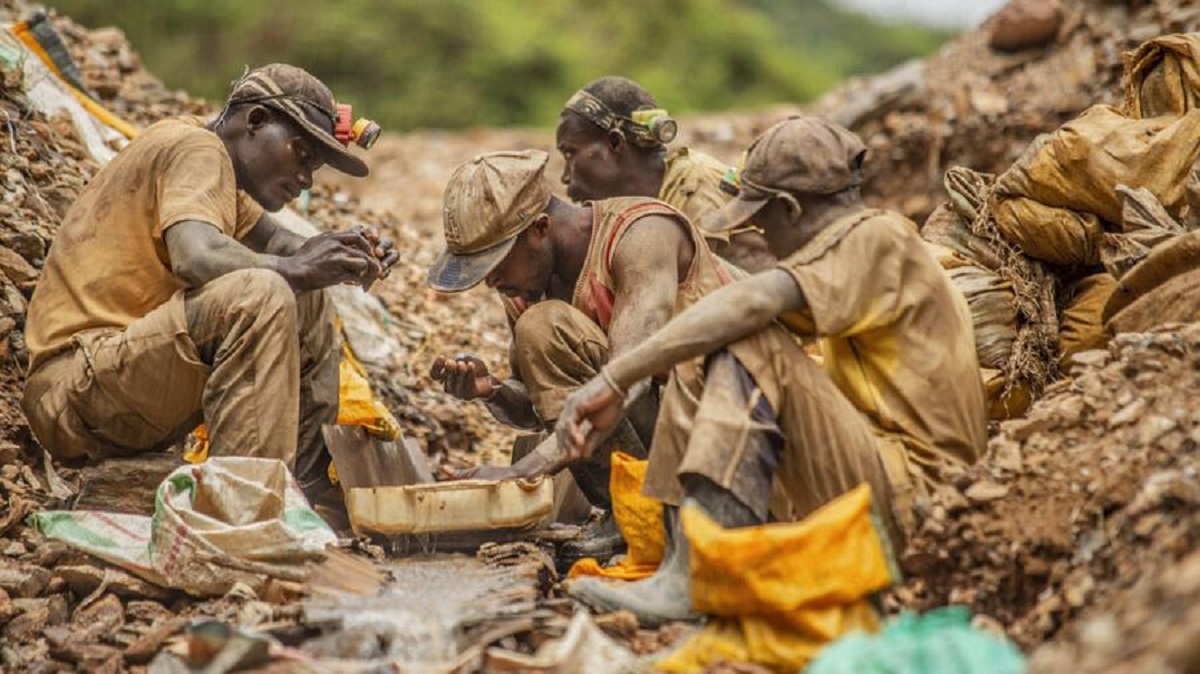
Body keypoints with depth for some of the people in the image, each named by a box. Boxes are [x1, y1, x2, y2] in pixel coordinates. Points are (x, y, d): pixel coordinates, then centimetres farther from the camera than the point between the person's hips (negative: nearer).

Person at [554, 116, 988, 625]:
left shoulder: (877, 238, -10)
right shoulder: (862, 246, 21)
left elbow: (753, 302, -26)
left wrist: (615, 379, -30)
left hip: (911, 500, -10)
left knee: (751, 349, -23)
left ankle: (691, 581, -31)